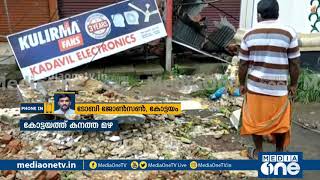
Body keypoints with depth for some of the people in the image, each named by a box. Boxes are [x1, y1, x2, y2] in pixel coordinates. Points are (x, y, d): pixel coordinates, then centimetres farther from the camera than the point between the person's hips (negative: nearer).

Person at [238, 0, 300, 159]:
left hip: (255, 86, 1)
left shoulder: (249, 34, -1)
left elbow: (243, 64, 1)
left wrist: (242, 83, 12)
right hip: (278, 87, -1)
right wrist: (293, 84, 8)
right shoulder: (289, 33, -6)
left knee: (256, 119, 15)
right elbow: (294, 63, -4)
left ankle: (258, 152, 26)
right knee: (280, 121, 16)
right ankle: (279, 152, 30)